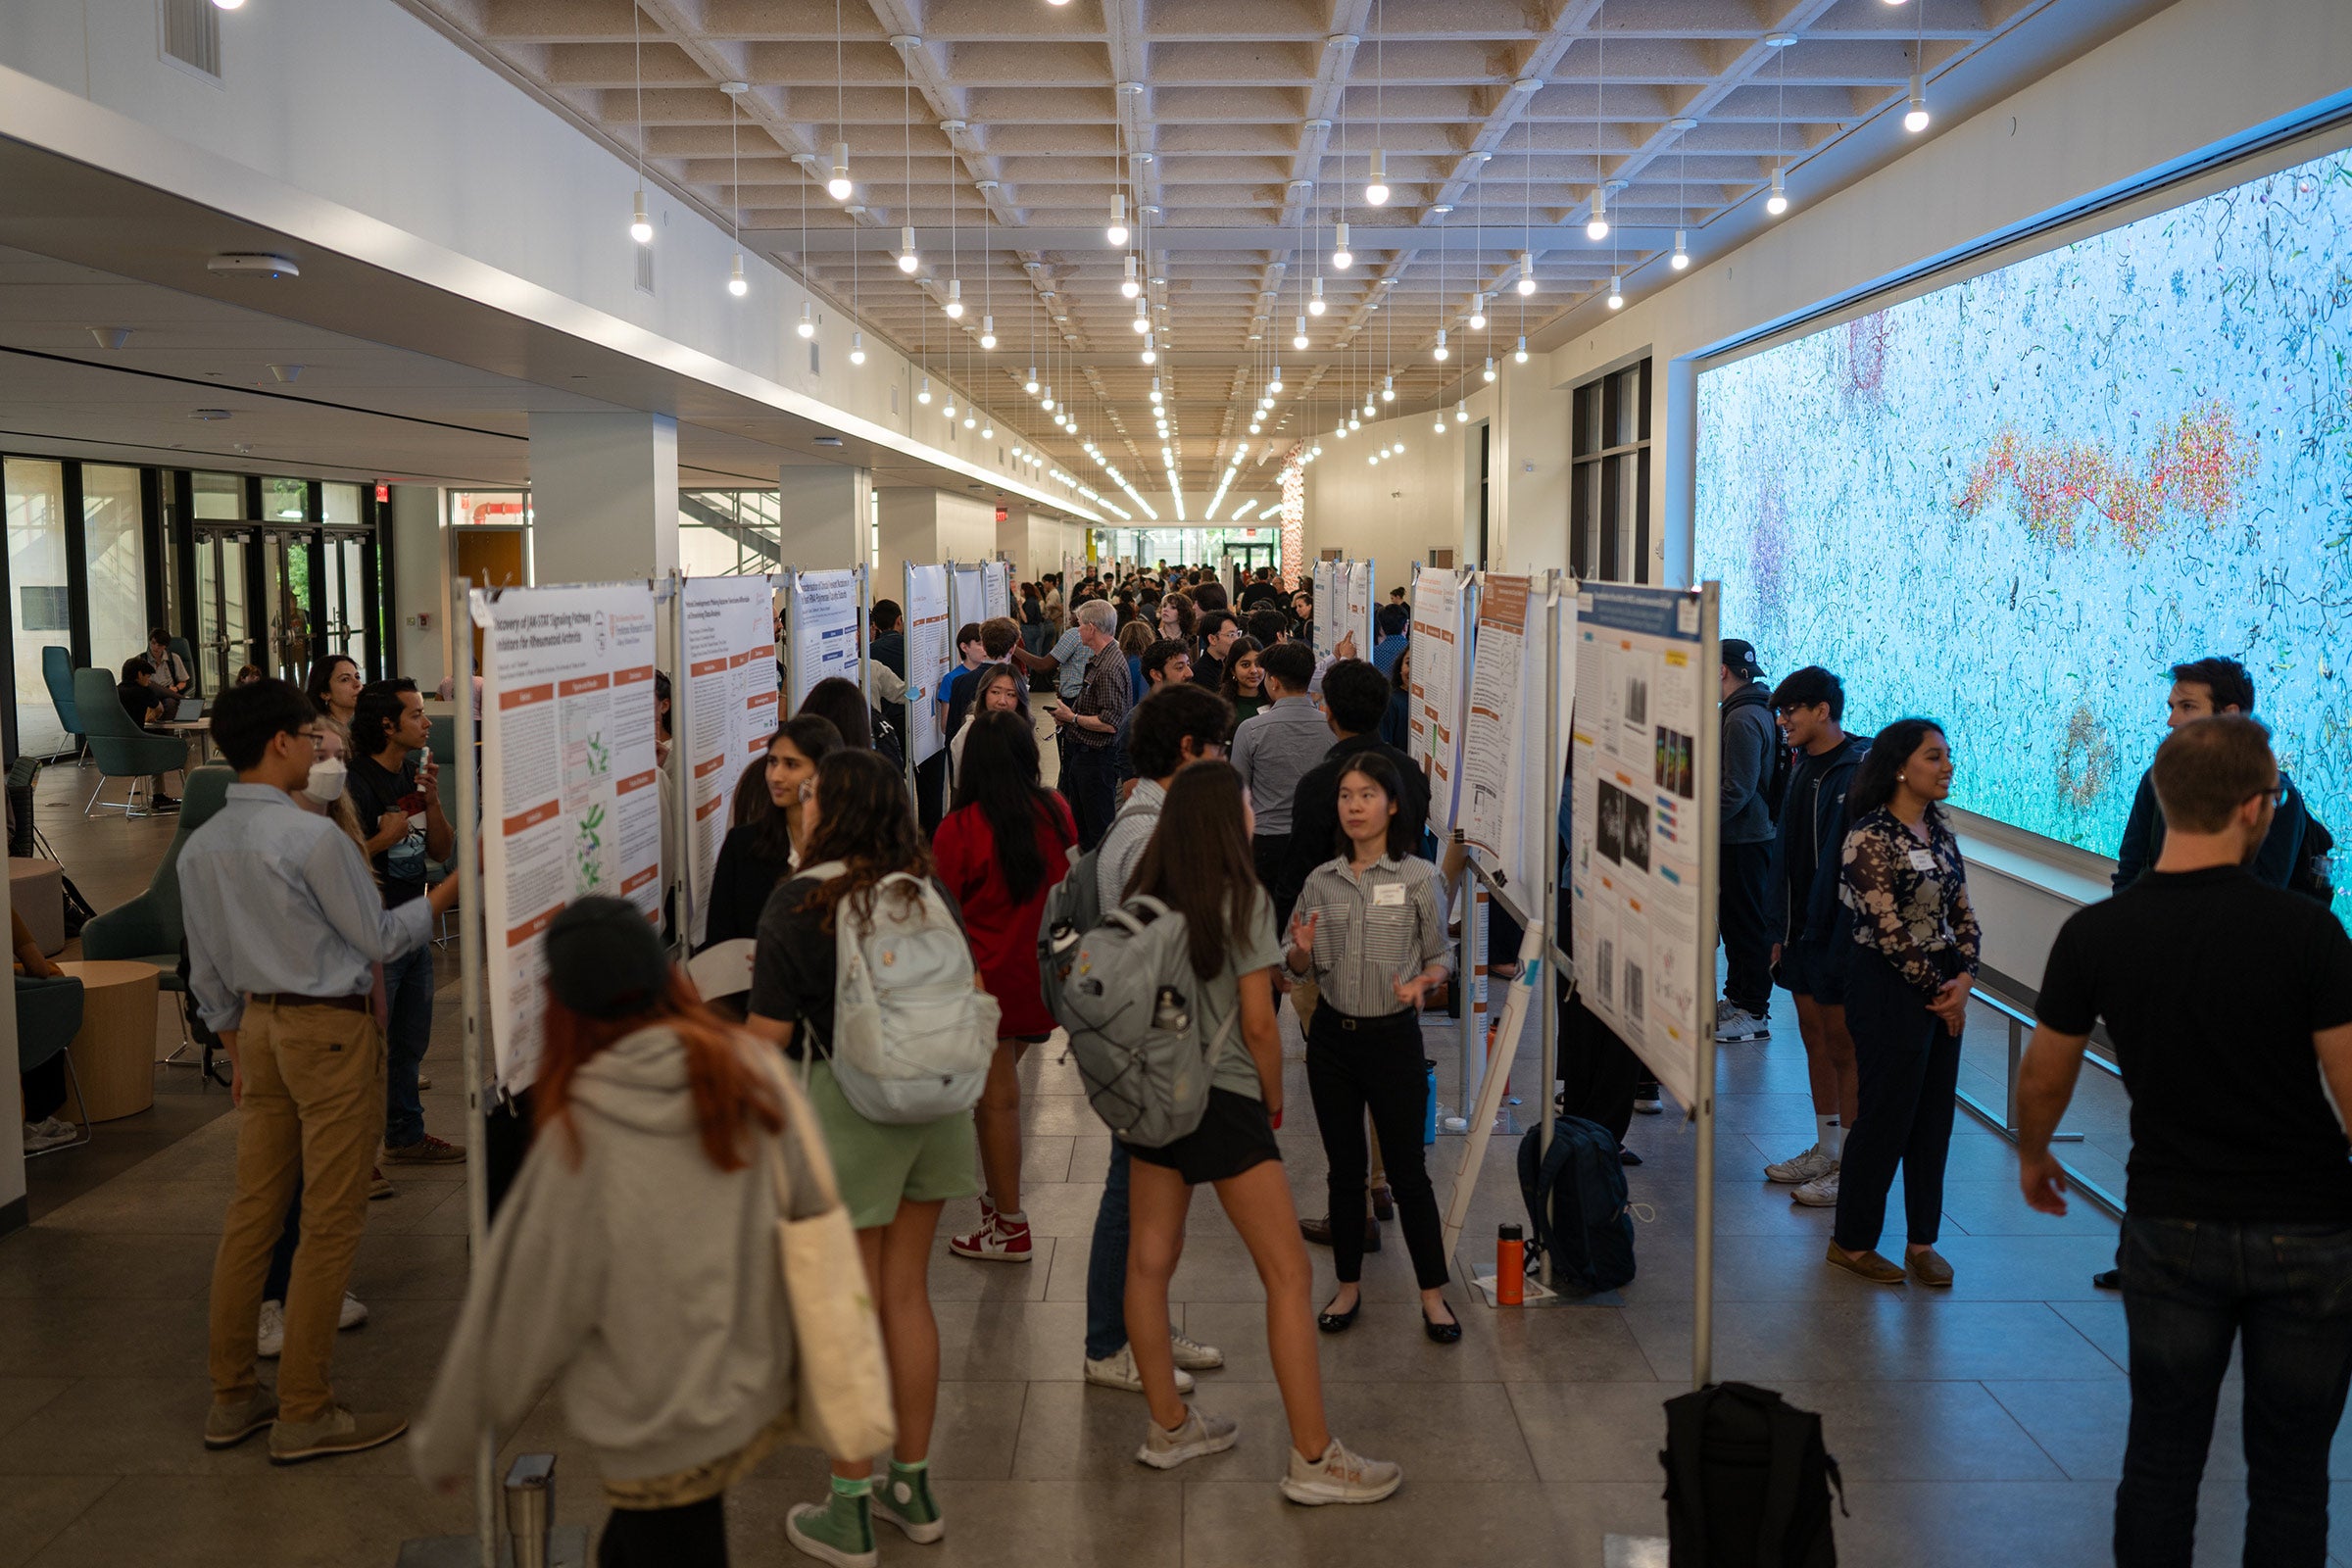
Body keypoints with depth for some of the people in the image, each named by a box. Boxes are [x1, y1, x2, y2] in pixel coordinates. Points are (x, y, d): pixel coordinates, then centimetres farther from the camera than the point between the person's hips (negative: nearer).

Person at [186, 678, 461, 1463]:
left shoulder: (200, 848, 6)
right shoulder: (312, 837, -18)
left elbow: (208, 972, 13)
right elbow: (380, 938, -11)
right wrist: (452, 887, -1)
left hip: (259, 1024, 8)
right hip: (331, 1029, -8)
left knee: (252, 1209, 15)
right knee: (331, 1221, 0)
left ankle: (231, 1396, 24)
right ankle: (303, 1413, 7)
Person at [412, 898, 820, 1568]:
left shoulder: (580, 1136, -18)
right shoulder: (750, 1076, -8)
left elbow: (523, 1307, -10)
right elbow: (813, 1212, -2)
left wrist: (445, 1441, 5)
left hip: (658, 1431, -5)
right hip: (757, 1399, 5)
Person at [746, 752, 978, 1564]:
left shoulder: (799, 903, -14)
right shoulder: (925, 891, 1)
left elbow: (770, 1031, -14)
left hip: (847, 1105, -5)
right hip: (932, 1100, 5)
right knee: (908, 1293, 17)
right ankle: (913, 1486, 29)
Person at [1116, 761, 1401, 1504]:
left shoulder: (1143, 898, 4)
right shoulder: (1243, 898, -11)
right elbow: (1257, 1022, -12)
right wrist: (1274, 1101, 3)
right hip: (1222, 1100, -7)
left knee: (1148, 1263, 14)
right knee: (1288, 1275, 1)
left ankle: (1168, 1426, 28)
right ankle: (1313, 1458, 4)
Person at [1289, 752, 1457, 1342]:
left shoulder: (1418, 877, -5)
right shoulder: (1320, 881, 3)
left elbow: (1440, 957, 2)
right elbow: (1296, 967, 11)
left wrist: (1421, 982, -19)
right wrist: (1302, 952, -12)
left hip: (1394, 1035, -3)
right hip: (1332, 1035, 3)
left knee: (1406, 1168, 3)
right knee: (1345, 1167, 12)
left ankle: (1433, 1295, 15)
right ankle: (1348, 1287, 25)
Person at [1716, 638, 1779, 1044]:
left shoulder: (1743, 720, -20)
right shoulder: (1756, 712, 13)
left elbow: (1738, 790, -24)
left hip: (1745, 839, -10)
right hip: (1749, 833, 10)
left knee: (1747, 923, -3)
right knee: (1733, 918, 18)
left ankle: (1754, 1013, 4)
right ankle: (1738, 996, 29)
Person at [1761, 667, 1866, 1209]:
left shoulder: (1860, 772, -16)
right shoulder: (1805, 767, 11)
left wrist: (1845, 942, -22)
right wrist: (1781, 930, 13)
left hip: (1839, 936, -8)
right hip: (1803, 932, 8)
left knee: (1844, 1048, 1)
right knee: (1815, 1040, 15)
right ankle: (1825, 1152, 27)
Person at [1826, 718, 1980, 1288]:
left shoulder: (1940, 830, 9)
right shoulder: (1869, 839, -15)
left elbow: (1963, 912, 9)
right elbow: (1889, 932, -17)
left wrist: (1963, 978, -6)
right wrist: (1938, 991, -10)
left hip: (1945, 990, 7)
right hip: (1889, 989, -7)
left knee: (1935, 1115, 11)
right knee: (1886, 1115, 0)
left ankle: (1923, 1241, 23)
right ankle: (1852, 1241, 16)